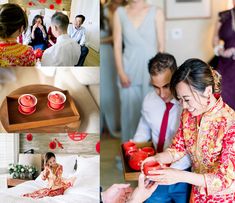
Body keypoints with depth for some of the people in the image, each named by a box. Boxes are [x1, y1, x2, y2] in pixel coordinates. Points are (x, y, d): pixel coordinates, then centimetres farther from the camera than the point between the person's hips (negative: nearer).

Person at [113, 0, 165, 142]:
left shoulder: (156, 13, 1)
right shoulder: (120, 13, 4)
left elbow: (161, 45, 1)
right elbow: (117, 45, 2)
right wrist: (121, 72, -5)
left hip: (151, 68, -1)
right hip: (129, 70, 1)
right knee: (130, 110, 4)